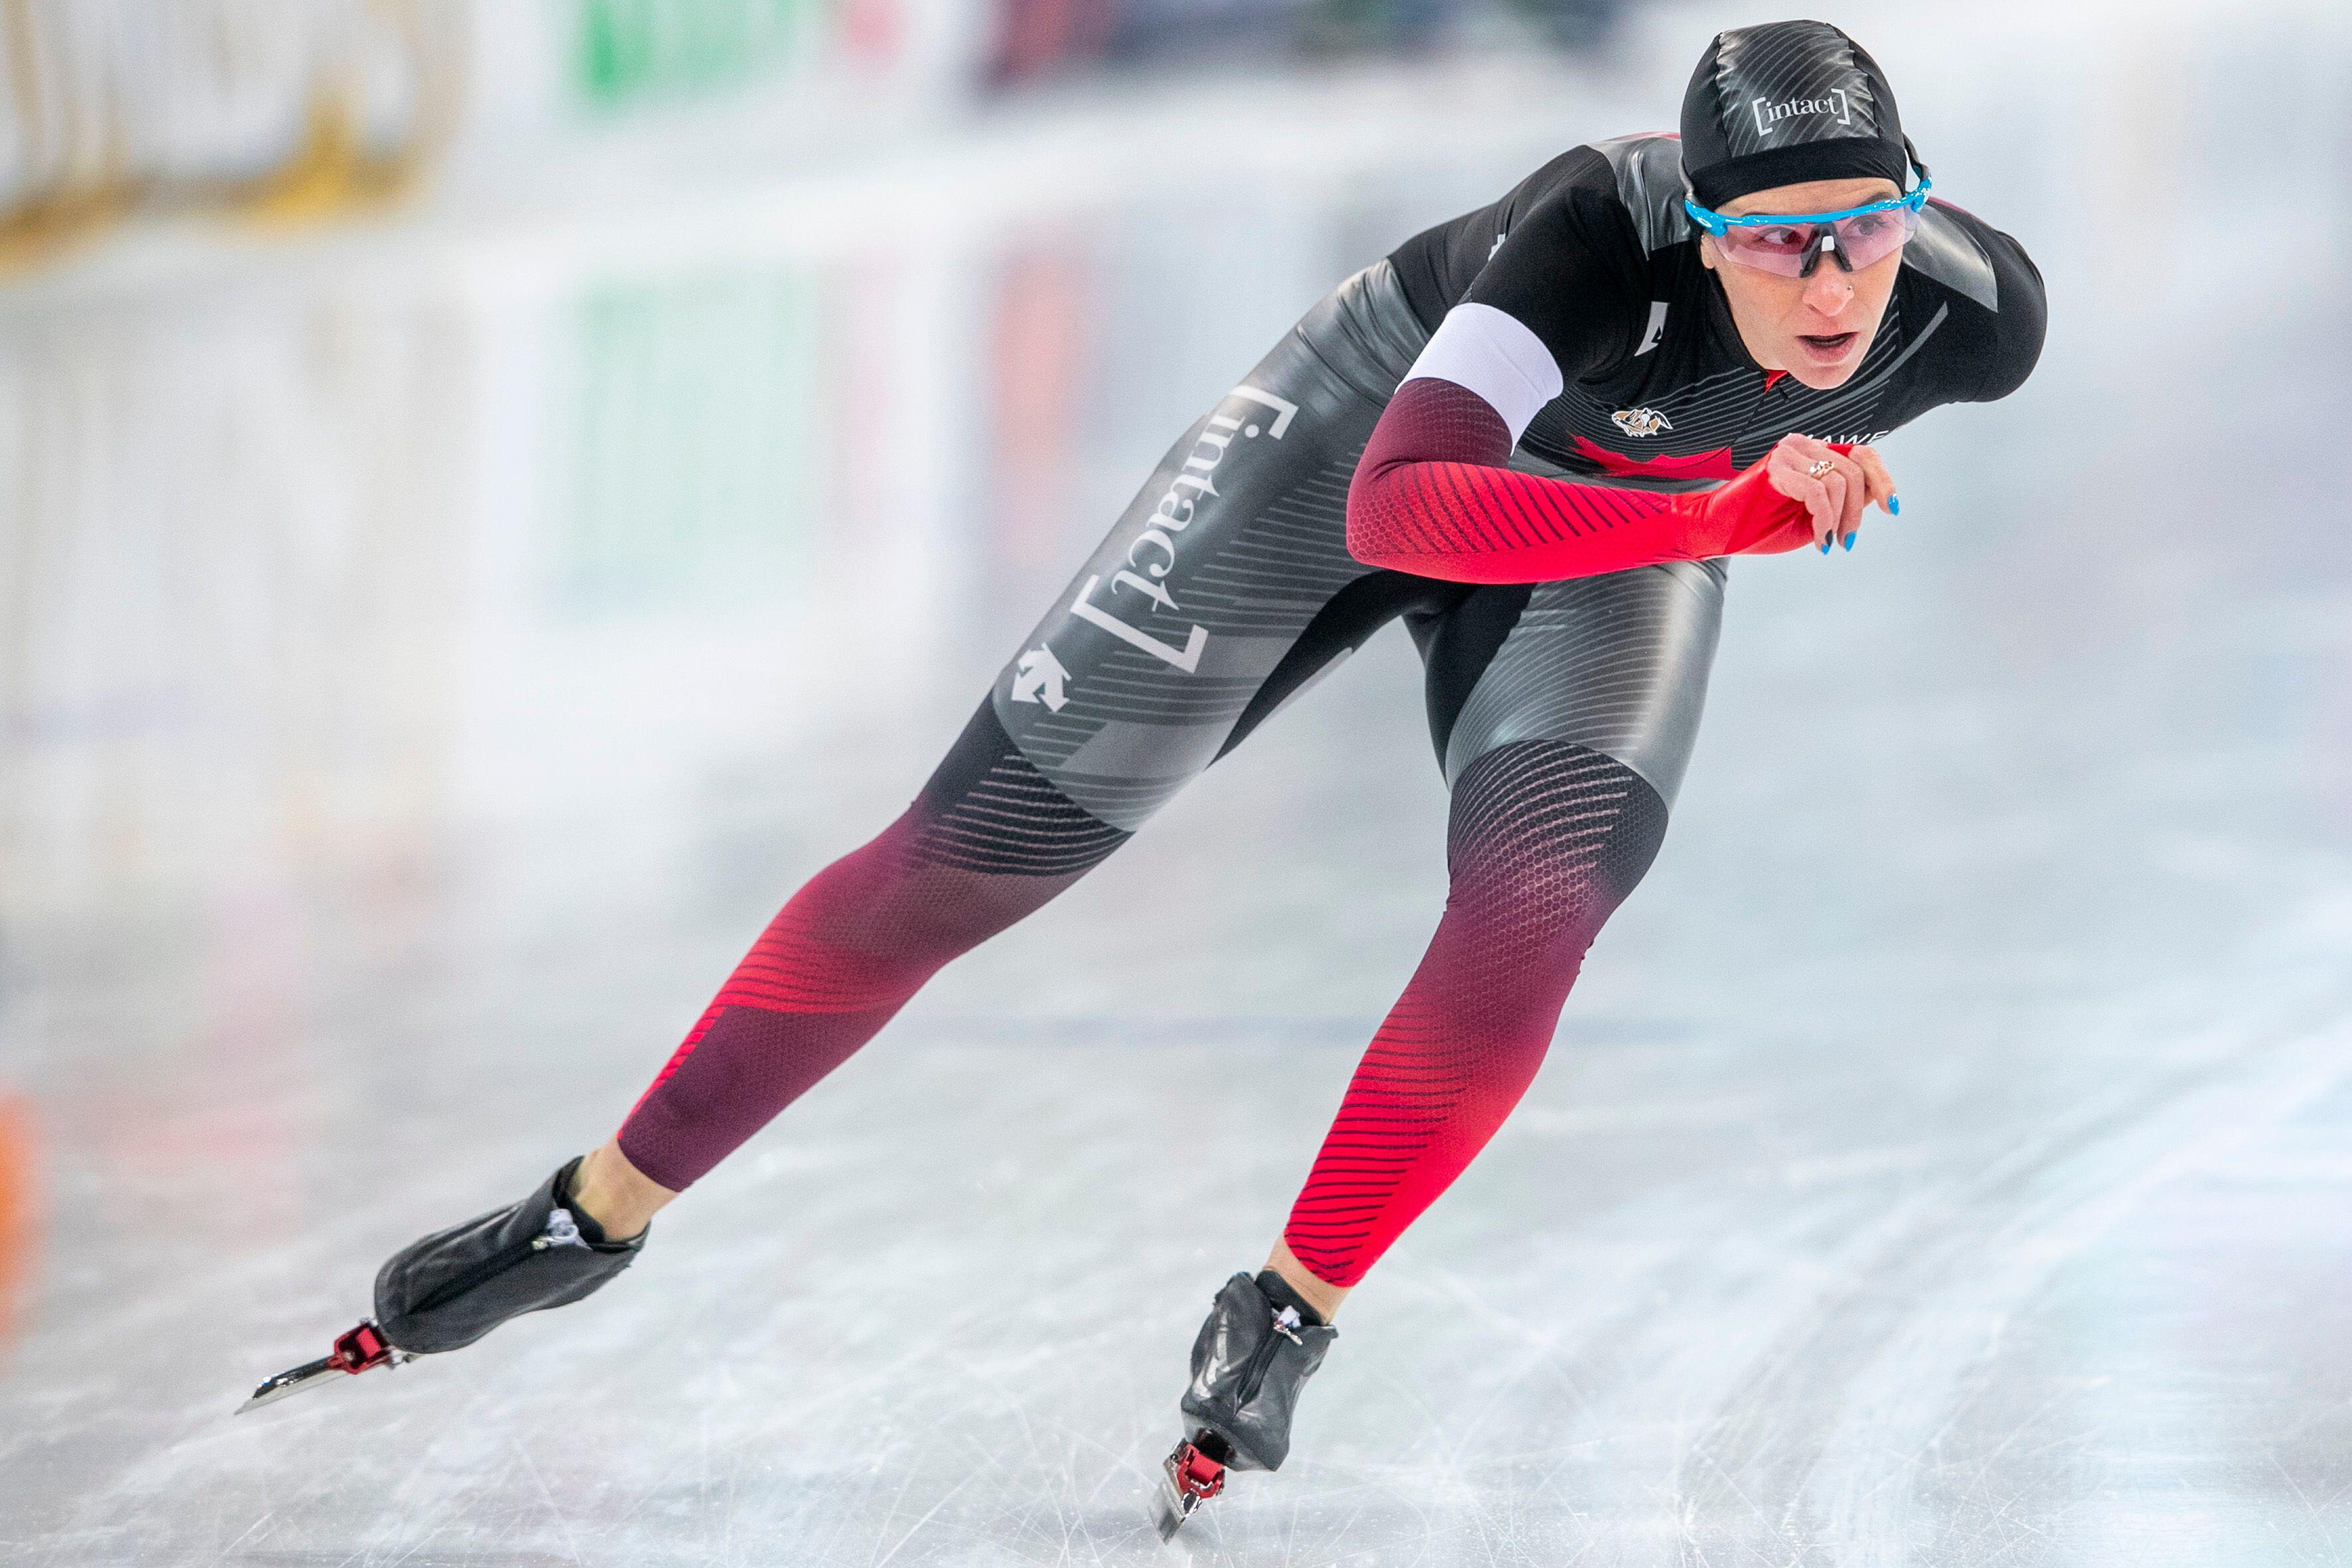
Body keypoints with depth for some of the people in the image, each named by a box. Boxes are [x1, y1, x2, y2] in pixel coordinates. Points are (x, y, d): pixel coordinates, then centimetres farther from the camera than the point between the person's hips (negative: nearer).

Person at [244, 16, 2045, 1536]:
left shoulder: (1977, 314, -29)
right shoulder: (1602, 229, -42)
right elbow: (1389, 511, -54)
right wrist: (1721, 516, -65)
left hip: (1624, 518, 3)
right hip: (1382, 427, -3)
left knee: (1535, 908, -26)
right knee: (975, 852, -3)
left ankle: (1281, 1326, -8)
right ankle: (599, 1211, 11)